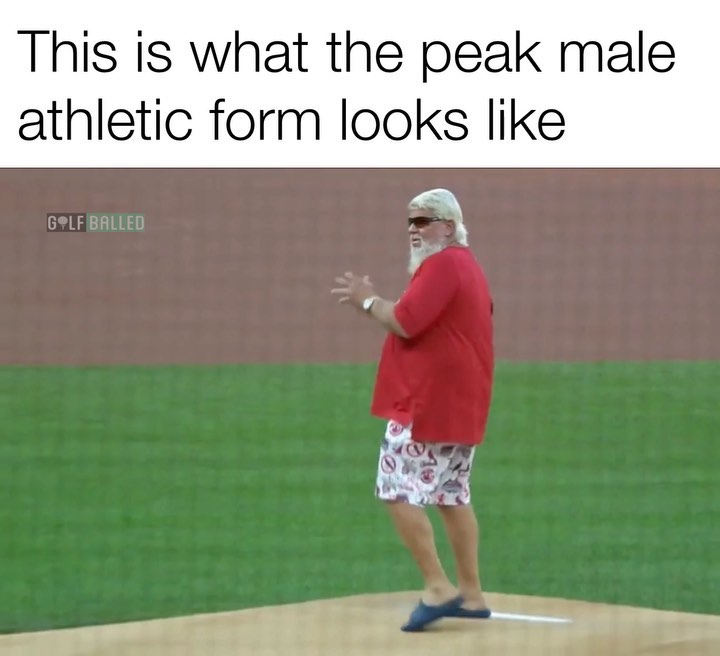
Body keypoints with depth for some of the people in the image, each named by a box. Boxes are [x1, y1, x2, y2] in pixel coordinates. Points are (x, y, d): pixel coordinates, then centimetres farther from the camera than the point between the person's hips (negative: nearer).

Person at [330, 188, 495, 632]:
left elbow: (405, 323, -22)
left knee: (399, 490, -9)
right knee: (452, 497, 14)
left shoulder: (442, 264, -14)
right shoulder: (468, 265, 19)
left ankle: (437, 586, -13)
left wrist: (367, 302, -5)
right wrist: (374, 302, 10)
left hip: (428, 404, -11)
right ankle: (471, 593, 14)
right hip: (460, 405, 11)